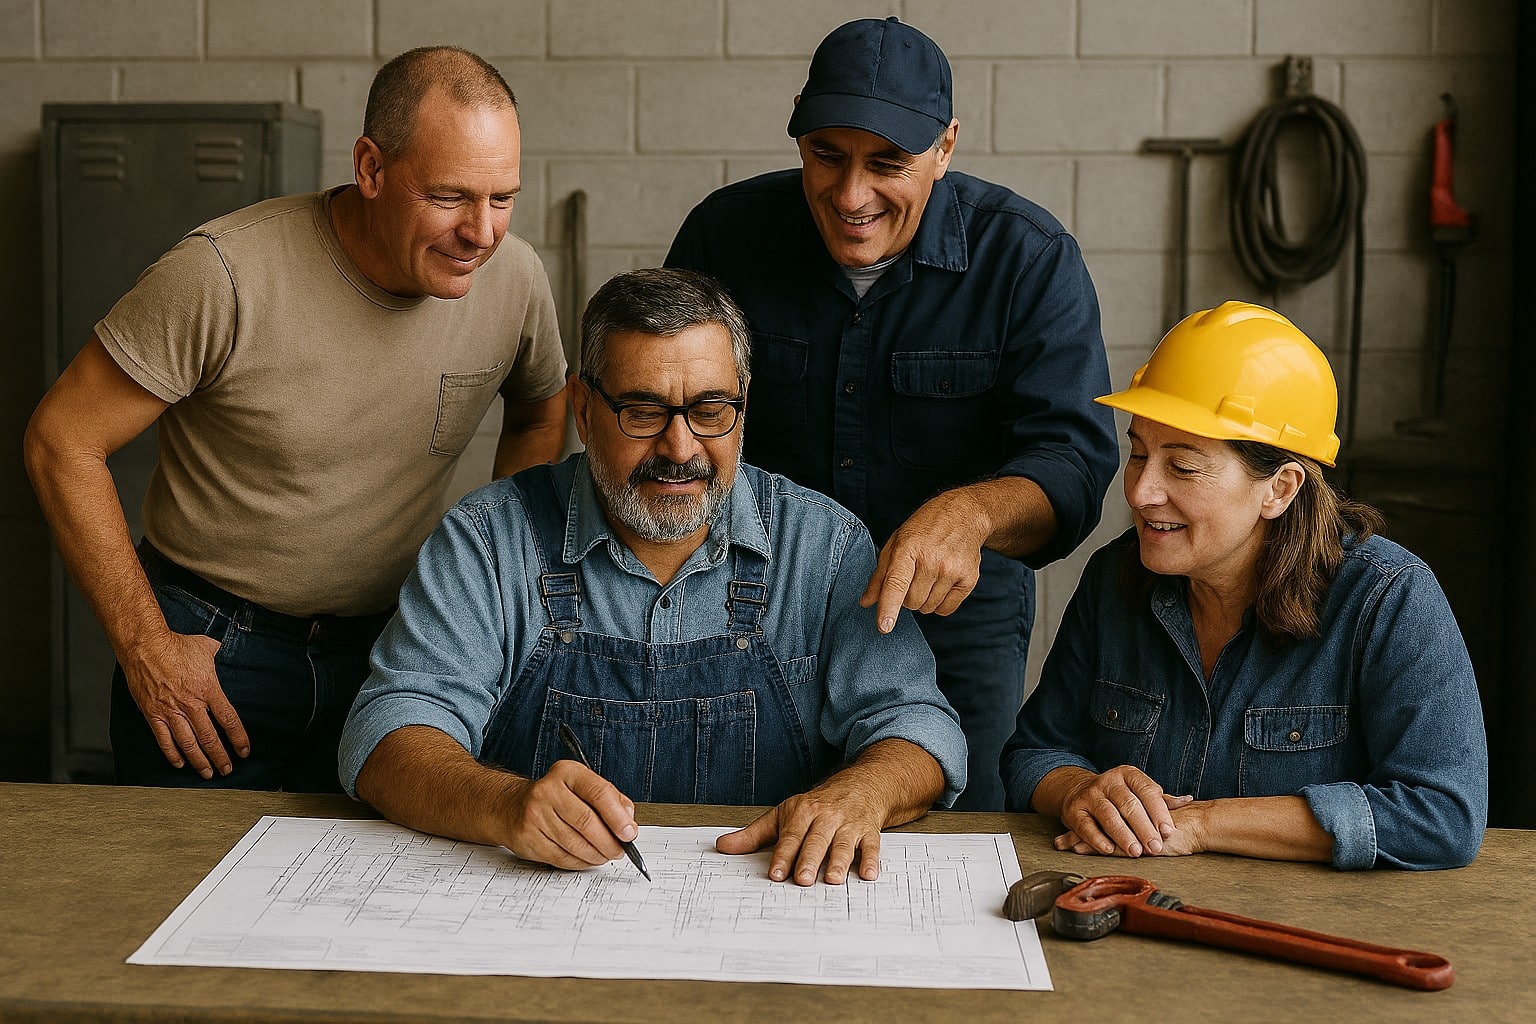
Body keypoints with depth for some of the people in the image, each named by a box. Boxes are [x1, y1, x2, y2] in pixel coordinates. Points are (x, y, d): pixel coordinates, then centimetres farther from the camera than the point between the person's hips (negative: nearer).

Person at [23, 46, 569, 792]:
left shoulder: (514, 277, -9)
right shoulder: (224, 276, -21)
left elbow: (542, 409, 14)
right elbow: (62, 441, -14)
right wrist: (146, 648, -13)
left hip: (387, 646, 3)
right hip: (208, 649, -3)